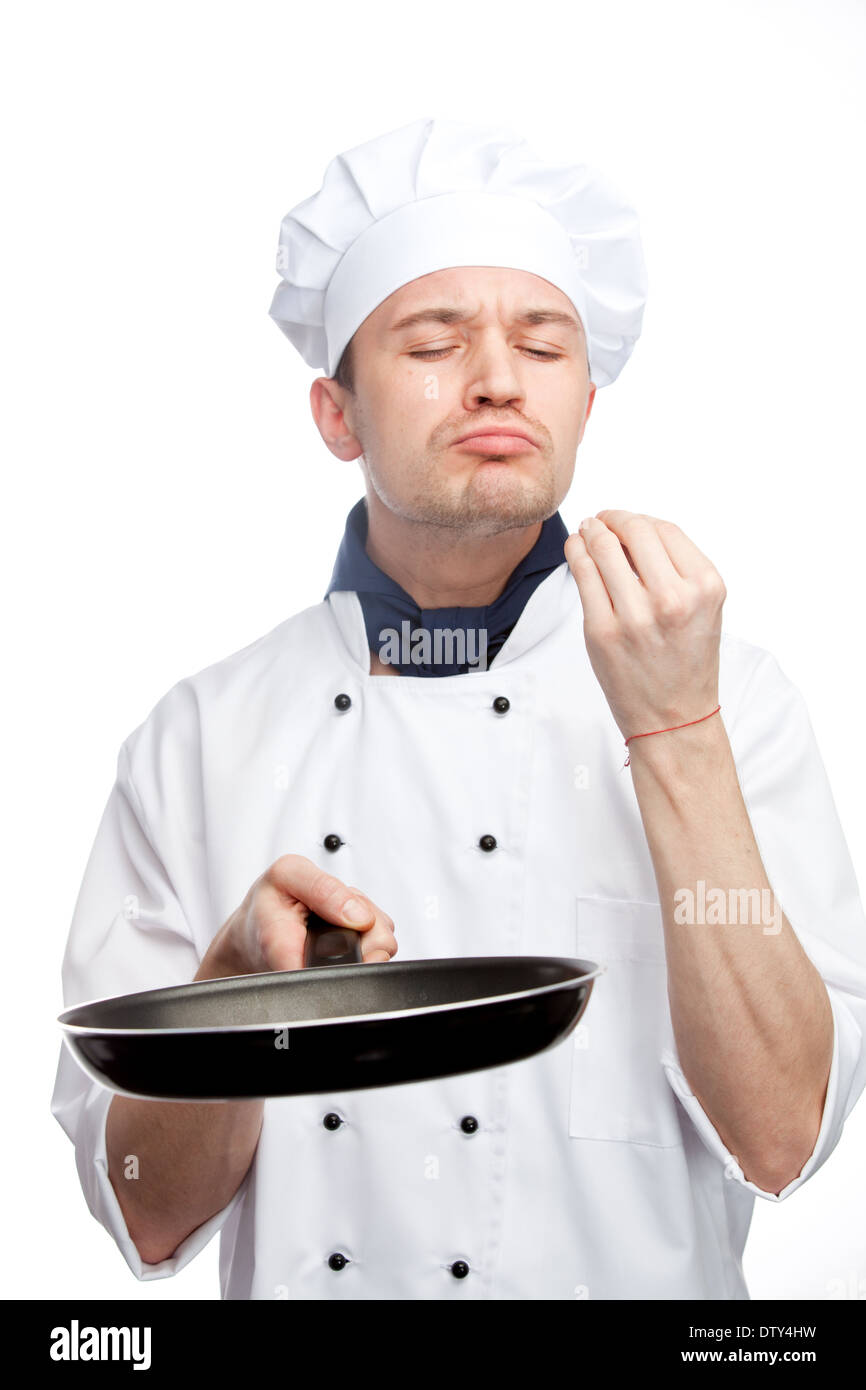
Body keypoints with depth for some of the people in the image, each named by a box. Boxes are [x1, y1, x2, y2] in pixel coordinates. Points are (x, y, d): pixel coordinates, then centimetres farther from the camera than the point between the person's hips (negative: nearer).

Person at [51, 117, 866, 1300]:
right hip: (300, 1275, 1)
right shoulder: (205, 733, -1)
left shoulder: (729, 697, -3)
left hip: (638, 1282, -1)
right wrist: (239, 975, -19)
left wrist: (675, 729, -18)